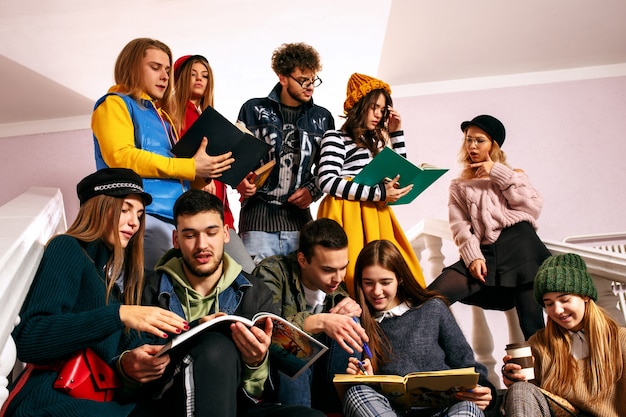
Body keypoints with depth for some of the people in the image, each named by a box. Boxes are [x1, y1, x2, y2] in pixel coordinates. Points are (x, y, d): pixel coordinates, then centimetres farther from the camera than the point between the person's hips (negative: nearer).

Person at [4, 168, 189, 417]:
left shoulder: (122, 268, 18)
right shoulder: (67, 249, -3)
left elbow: (122, 346, 9)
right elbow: (27, 340, -18)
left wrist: (129, 363, -15)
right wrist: (119, 314, -27)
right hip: (52, 396, -6)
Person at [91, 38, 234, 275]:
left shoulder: (162, 114, 28)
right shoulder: (115, 103, 5)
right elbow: (120, 157, -12)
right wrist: (190, 167, -13)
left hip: (177, 218, 8)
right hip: (142, 217, -7)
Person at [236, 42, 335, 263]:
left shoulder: (322, 118, 12)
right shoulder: (254, 110, 4)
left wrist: (313, 190, -1)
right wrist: (240, 181, -13)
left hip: (299, 217, 3)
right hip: (258, 215, -2)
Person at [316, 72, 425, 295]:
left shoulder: (373, 141, 21)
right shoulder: (335, 137, -1)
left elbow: (399, 174, 23)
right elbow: (327, 182, -15)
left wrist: (396, 133, 16)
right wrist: (378, 193, -17)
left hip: (374, 216, 7)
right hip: (348, 216, -7)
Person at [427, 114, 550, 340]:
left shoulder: (514, 176, 26)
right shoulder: (459, 185, 25)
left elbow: (534, 206, 5)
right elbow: (460, 226, 8)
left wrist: (499, 174, 5)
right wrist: (472, 256, -11)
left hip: (518, 244, 0)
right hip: (483, 253, 1)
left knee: (532, 322, -15)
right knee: (432, 297, -21)